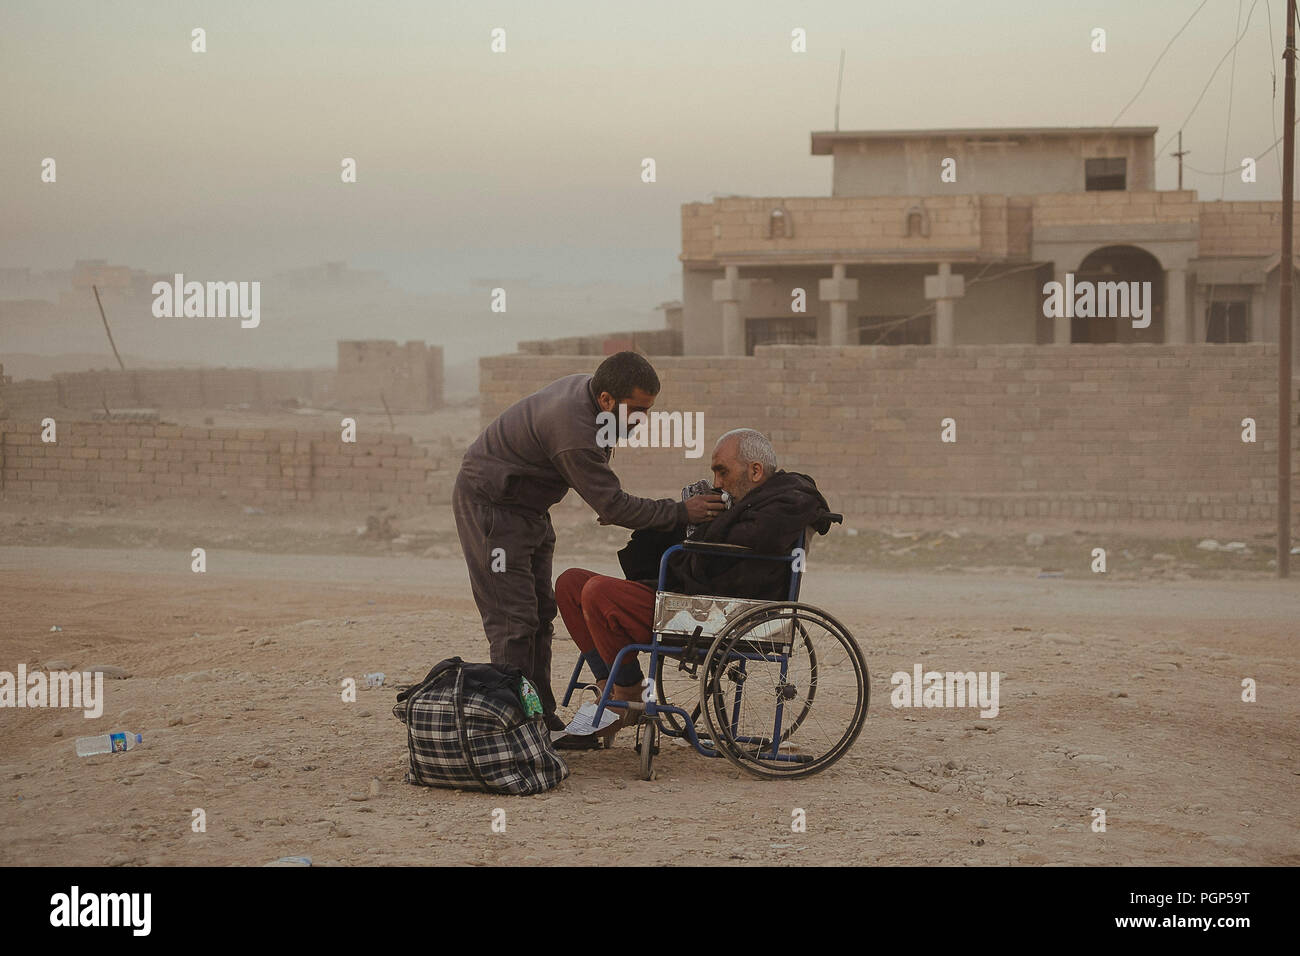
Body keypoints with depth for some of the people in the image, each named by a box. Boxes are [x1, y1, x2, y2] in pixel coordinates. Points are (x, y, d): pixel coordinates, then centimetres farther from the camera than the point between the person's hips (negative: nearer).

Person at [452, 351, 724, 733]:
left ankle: (540, 717, 11)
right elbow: (613, 506, -27)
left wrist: (612, 504, 9)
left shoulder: (584, 387, -3)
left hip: (528, 507, 10)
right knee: (515, 617, -13)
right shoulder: (573, 430, -34)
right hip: (490, 504, -10)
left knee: (541, 613, 8)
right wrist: (681, 511, -23)